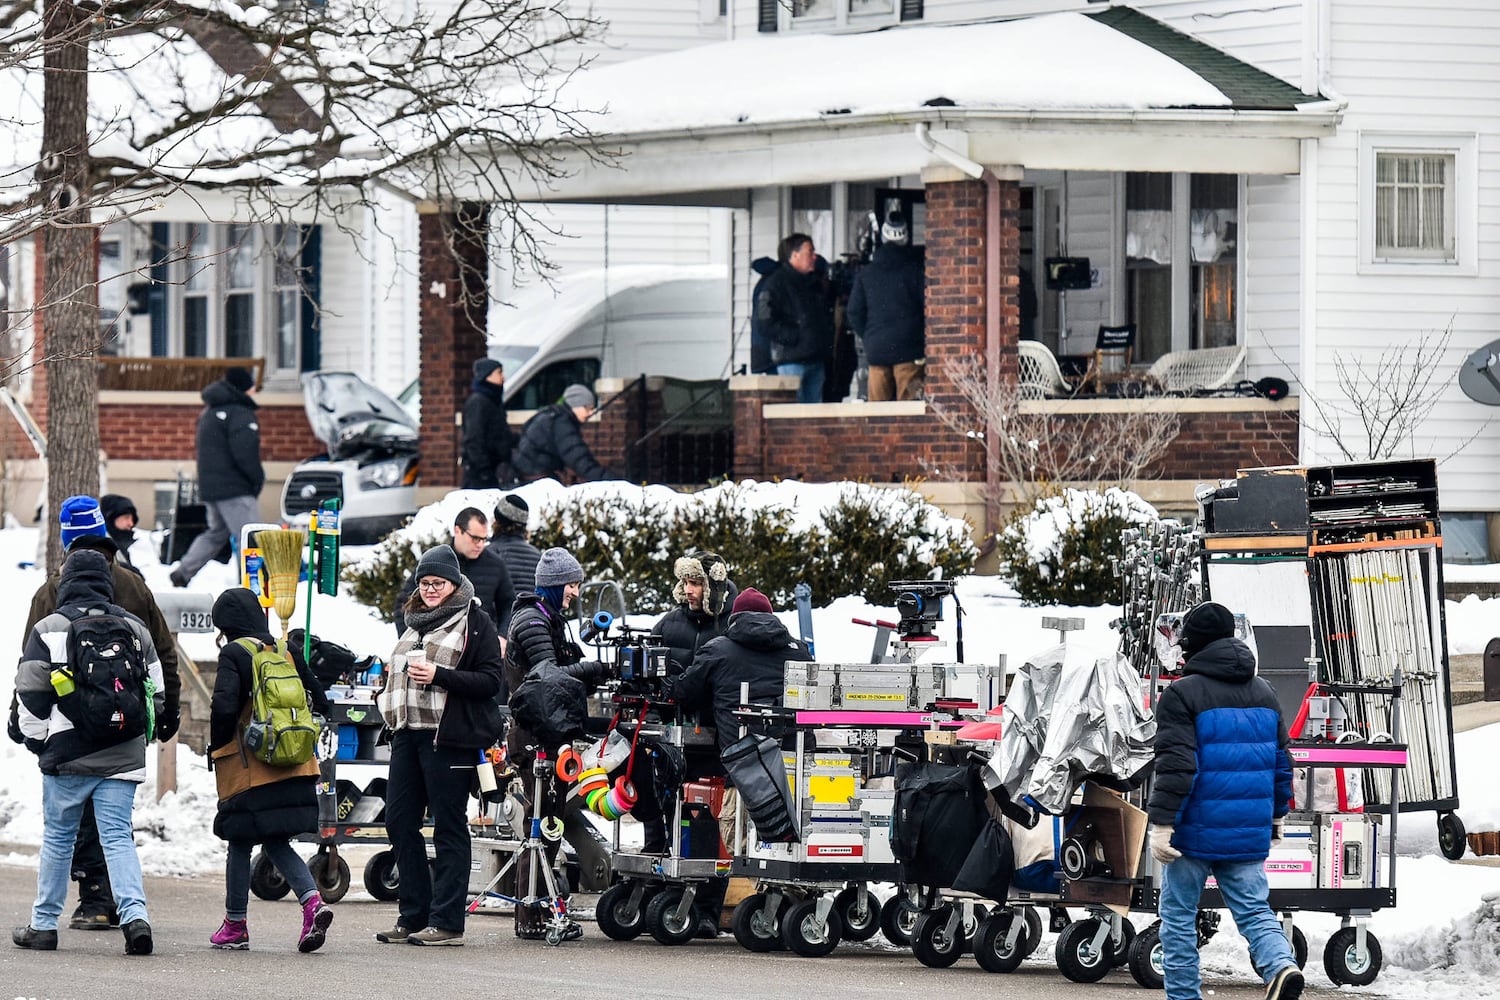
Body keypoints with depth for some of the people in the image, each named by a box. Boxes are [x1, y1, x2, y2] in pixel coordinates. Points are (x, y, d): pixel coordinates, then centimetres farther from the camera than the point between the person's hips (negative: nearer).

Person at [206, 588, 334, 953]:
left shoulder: (233, 654, -9)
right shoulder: (286, 651, 8)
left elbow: (224, 706, -21)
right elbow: (320, 702, 10)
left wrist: (217, 746, -4)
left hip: (247, 769, -5)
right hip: (292, 768, 5)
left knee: (240, 844, 8)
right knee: (276, 844, 12)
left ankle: (235, 925, 15)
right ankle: (313, 901, -10)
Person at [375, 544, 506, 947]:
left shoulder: (475, 623, -3)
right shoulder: (416, 622, 20)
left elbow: (490, 681, -11)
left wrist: (438, 676, -19)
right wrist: (387, 695, 15)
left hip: (449, 736, -8)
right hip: (409, 733, 8)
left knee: (448, 827, -5)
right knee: (399, 822, 6)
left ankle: (446, 922, -4)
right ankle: (414, 917, 13)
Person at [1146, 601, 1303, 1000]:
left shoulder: (1182, 694, -10)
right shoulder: (1264, 694, 12)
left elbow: (1176, 765, -18)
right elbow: (1281, 762, 18)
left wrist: (1162, 823, -17)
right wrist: (1276, 814, 29)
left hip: (1196, 831, -5)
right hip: (1249, 833, 5)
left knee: (1178, 914, 8)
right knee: (1253, 911, 5)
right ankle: (1281, 965, -22)